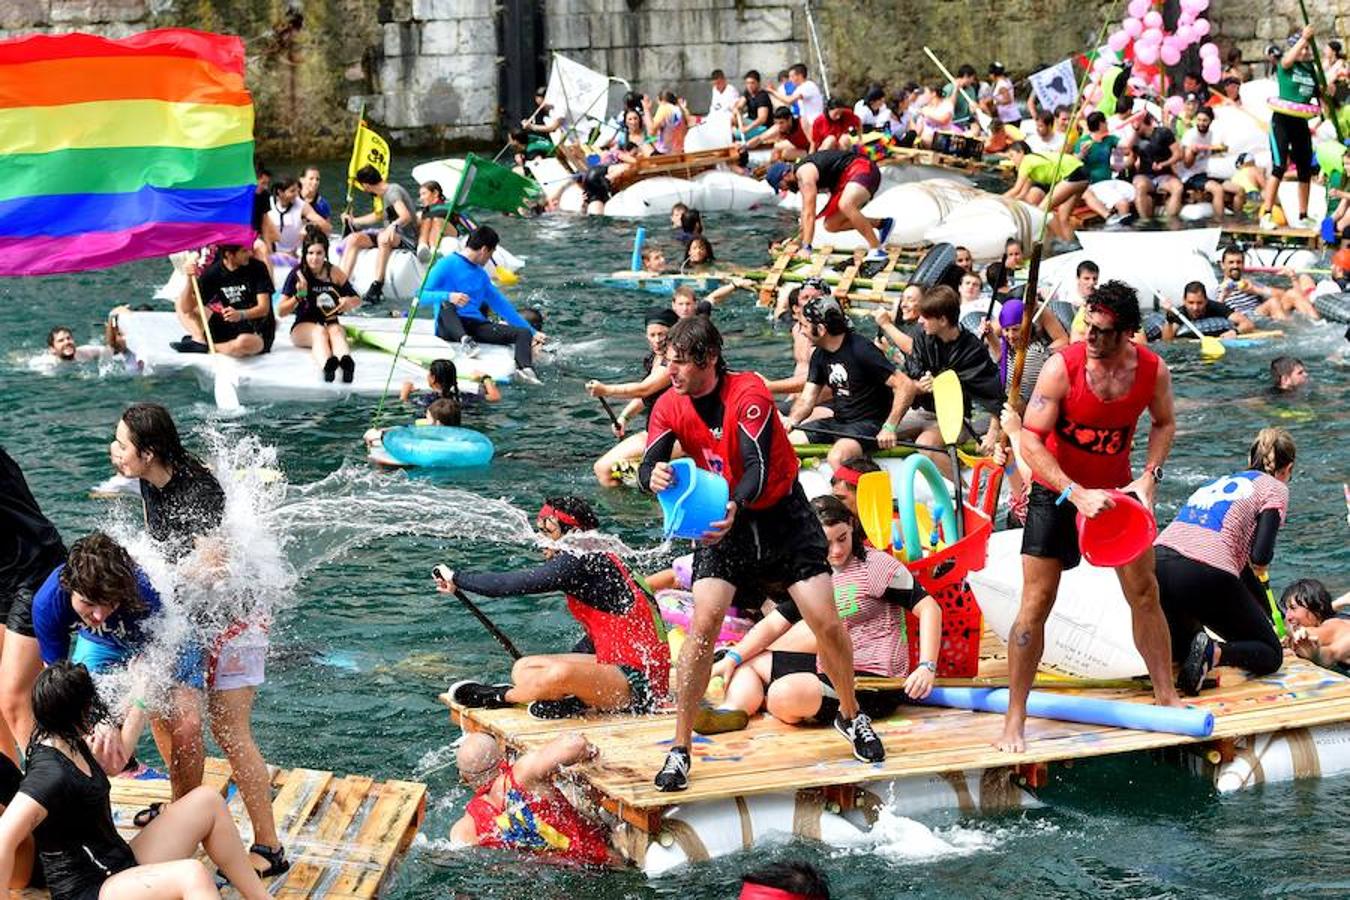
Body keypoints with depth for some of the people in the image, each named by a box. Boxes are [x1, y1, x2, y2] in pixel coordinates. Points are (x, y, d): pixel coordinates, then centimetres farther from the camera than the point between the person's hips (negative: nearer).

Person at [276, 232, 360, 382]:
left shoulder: (335, 273, 2)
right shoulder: (298, 274, -4)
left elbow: (357, 299, 13)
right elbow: (281, 311, -6)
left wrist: (349, 302, -11)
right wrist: (299, 296, -23)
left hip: (331, 323, 2)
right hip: (303, 326, -2)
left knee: (336, 331, -32)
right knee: (320, 332, -34)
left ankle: (346, 362, -68)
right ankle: (327, 366, -70)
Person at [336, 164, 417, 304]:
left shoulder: (393, 191, -14)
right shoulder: (384, 193, 14)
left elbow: (406, 216, -31)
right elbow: (378, 215, 34)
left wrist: (394, 225, -50)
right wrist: (354, 221, 42)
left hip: (408, 240, -9)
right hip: (393, 235, 9)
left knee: (384, 237, -40)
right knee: (353, 239, -4)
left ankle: (377, 287, -42)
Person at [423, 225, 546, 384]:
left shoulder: (481, 275, 23)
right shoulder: (447, 265, 0)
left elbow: (501, 305, 28)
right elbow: (422, 296, -11)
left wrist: (532, 331, 25)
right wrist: (448, 296, -30)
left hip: (476, 326, 6)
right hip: (448, 328, -6)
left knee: (523, 333, -15)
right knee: (446, 304, -36)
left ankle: (526, 370, -42)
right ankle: (465, 341, -53)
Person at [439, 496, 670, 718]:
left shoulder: (580, 563, -17)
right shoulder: (594, 561, 14)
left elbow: (513, 585, -17)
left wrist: (456, 578, -4)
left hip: (639, 682, -10)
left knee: (559, 675, -33)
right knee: (523, 668, 11)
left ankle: (500, 697, -8)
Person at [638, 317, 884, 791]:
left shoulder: (748, 392, -23)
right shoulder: (670, 407, -11)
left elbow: (757, 467, -31)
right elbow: (648, 467, -20)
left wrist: (735, 507, -51)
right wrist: (654, 476, -46)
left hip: (781, 513, -2)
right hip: (721, 520, 2)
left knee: (826, 620, -5)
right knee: (703, 621, -15)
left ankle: (850, 716, 23)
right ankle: (680, 749, -10)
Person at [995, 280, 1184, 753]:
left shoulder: (1153, 371, -13)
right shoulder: (1062, 367, -25)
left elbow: (1163, 423, 7)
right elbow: (1030, 440, -24)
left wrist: (1149, 478, -8)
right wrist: (1077, 495, -31)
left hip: (1115, 491, 4)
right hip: (1056, 492, -4)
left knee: (1145, 593, 9)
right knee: (1036, 602, -6)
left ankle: (1167, 697, 25)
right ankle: (1014, 720, 0)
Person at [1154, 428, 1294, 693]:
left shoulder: (1220, 482, 32)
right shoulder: (1275, 488, 11)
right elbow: (1260, 557, -4)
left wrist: (1267, 616, 48)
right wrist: (1259, 566, 22)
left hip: (1157, 564, 6)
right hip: (1205, 576, -6)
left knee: (1185, 643, 33)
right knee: (1271, 654, 12)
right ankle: (1213, 653, -17)